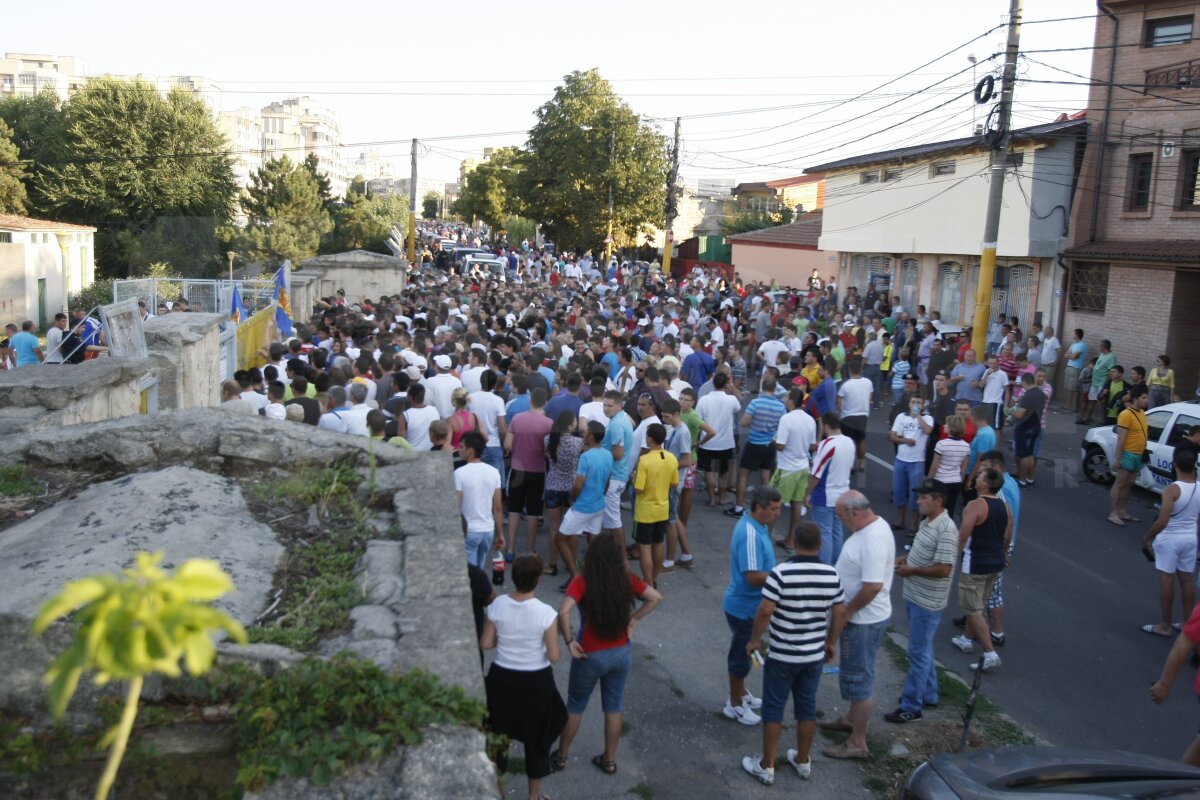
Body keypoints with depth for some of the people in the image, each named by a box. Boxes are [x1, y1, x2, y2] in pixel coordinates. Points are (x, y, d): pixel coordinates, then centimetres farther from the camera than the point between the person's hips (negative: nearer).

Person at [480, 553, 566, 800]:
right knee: (537, 739, 19)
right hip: (536, 682, -2)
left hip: (502, 678, 2)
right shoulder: (545, 613, -23)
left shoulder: (497, 606, -15)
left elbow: (485, 644, -5)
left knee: (499, 733, 24)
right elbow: (554, 657, -17)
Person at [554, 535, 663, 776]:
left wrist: (569, 641, -19)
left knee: (575, 706, 17)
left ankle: (561, 756, 32)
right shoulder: (627, 580, -9)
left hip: (591, 656, -3)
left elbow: (563, 613, -32)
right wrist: (633, 618, 0)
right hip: (622, 653, 3)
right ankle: (609, 760, 30)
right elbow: (656, 598, -4)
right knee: (613, 707, 19)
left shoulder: (582, 582, -20)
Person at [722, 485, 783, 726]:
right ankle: (735, 704, 24)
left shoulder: (757, 525, 2)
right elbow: (754, 577, -33)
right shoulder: (750, 535, -30)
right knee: (741, 653, 7)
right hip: (744, 606, -9)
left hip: (751, 604, 10)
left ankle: (741, 693, 42)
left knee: (744, 651, 24)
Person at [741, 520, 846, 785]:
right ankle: (803, 762, 32)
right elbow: (840, 614, 3)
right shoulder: (832, 575, -5)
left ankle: (766, 766, 18)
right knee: (807, 708, 18)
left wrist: (755, 639, -5)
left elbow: (765, 612, -21)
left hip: (782, 656, -4)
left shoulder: (781, 572, -20)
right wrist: (831, 643, 17)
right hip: (815, 656, 4)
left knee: (773, 709, 9)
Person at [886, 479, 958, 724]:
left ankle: (911, 707, 10)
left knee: (919, 653, 0)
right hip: (914, 597, 10)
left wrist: (911, 570, -19)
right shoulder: (927, 522, 6)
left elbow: (944, 569, -27)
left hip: (927, 603, -10)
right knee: (923, 650, 21)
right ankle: (928, 695, 36)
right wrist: (905, 558, 4)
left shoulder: (946, 530, -24)